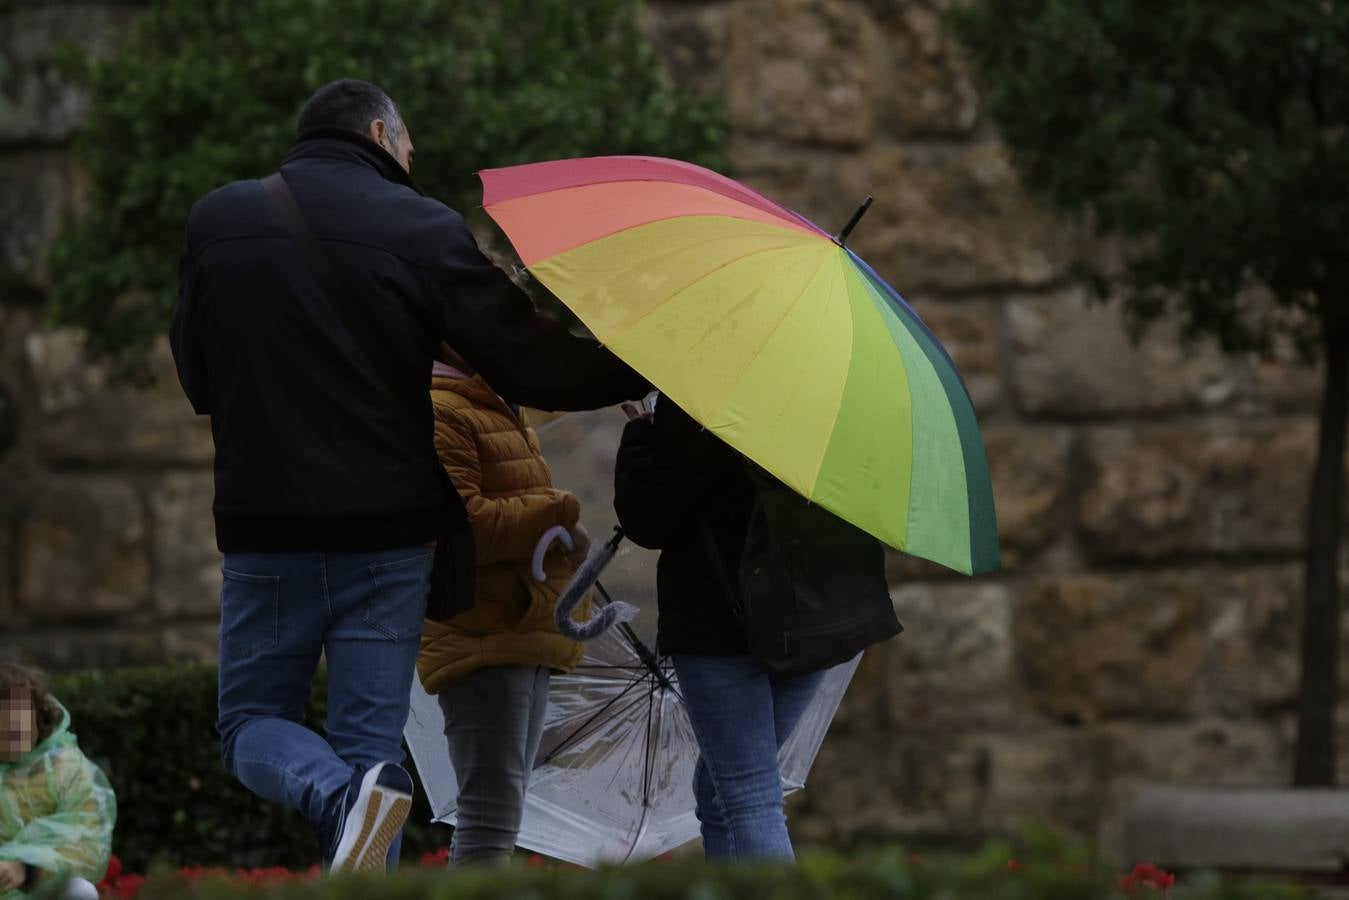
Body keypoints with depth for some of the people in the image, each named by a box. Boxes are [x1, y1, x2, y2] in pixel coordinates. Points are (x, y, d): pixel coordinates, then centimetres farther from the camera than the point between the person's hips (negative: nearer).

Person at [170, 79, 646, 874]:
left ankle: (340, 794, -18)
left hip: (263, 528, 1)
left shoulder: (216, 221, 4)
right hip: (386, 532, -1)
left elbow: (197, 381, 13)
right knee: (370, 738, 8)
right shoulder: (422, 229, -5)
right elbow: (534, 367, -8)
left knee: (254, 720, 13)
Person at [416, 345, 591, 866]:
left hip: (524, 642, 11)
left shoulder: (502, 416, 23)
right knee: (491, 819, -17)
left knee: (503, 814, 13)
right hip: (481, 643, -11)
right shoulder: (438, 415, -12)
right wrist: (558, 516, -17)